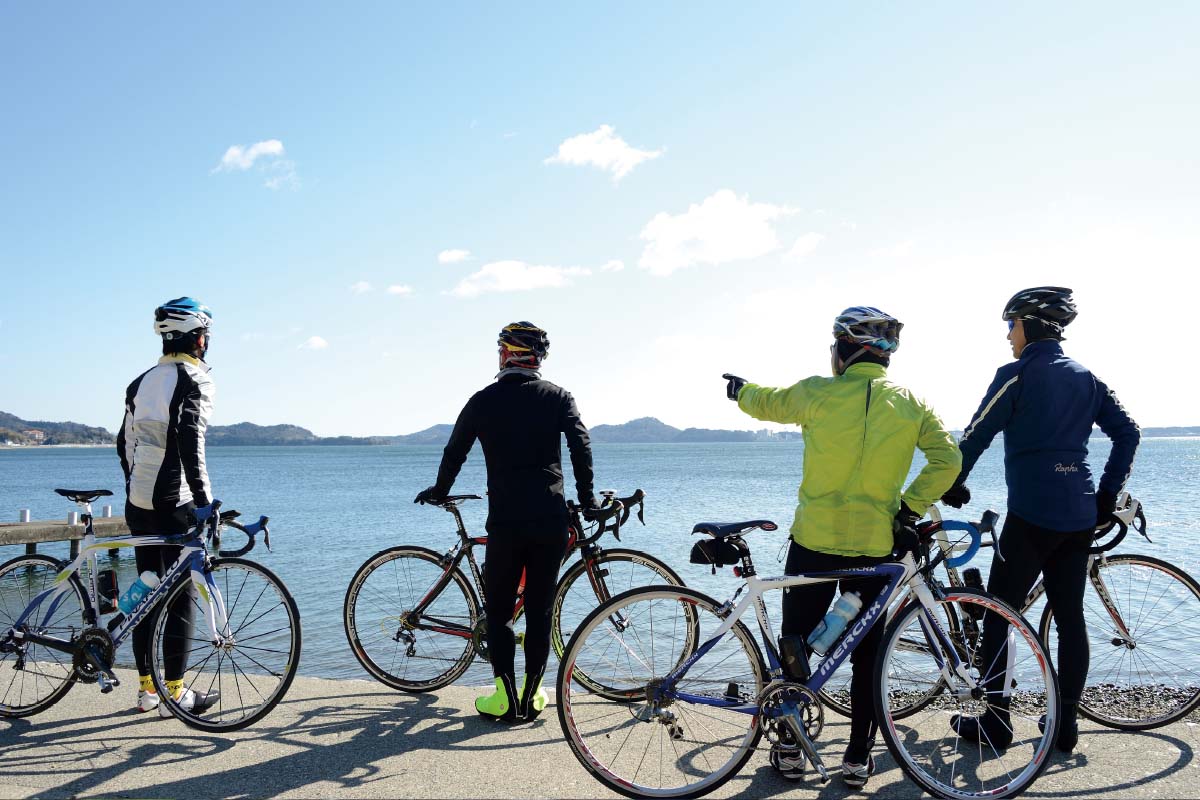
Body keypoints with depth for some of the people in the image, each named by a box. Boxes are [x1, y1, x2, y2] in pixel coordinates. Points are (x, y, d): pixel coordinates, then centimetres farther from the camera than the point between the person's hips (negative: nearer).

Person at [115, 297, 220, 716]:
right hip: (173, 504, -8)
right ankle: (174, 692, 3)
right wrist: (204, 500, -22)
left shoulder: (142, 381, 14)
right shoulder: (194, 379, -10)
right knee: (181, 595, -1)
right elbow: (190, 441, -22)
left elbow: (125, 442, 19)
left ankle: (147, 687, 21)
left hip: (138, 503, 8)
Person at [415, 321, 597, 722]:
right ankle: (531, 695, 16)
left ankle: (506, 697, 7)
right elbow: (581, 447, -1)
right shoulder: (558, 397, 5)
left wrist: (439, 491, 30)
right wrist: (587, 501, 9)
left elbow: (455, 452, 13)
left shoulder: (483, 400, 4)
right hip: (551, 521, 2)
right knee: (540, 611, 11)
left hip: (505, 522, -1)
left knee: (498, 611, 11)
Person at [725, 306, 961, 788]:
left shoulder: (820, 393, -7)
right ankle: (858, 759, 18)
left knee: (795, 643, 12)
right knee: (867, 653, 12)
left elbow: (768, 403, 10)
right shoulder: (909, 404, 0)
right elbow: (947, 460, -3)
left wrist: (741, 390, 31)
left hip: (814, 540, -2)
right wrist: (911, 507, 4)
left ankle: (790, 750, 18)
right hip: (876, 545, 2)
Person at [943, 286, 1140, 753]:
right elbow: (1128, 433, 10)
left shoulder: (1017, 375, -7)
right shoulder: (1085, 378, 12)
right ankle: (1065, 723, 19)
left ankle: (995, 723, 7)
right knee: (1070, 617, 12)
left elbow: (976, 436, -8)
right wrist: (1107, 495, 14)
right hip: (1079, 517, 7)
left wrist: (951, 485, 6)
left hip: (1031, 513, -7)